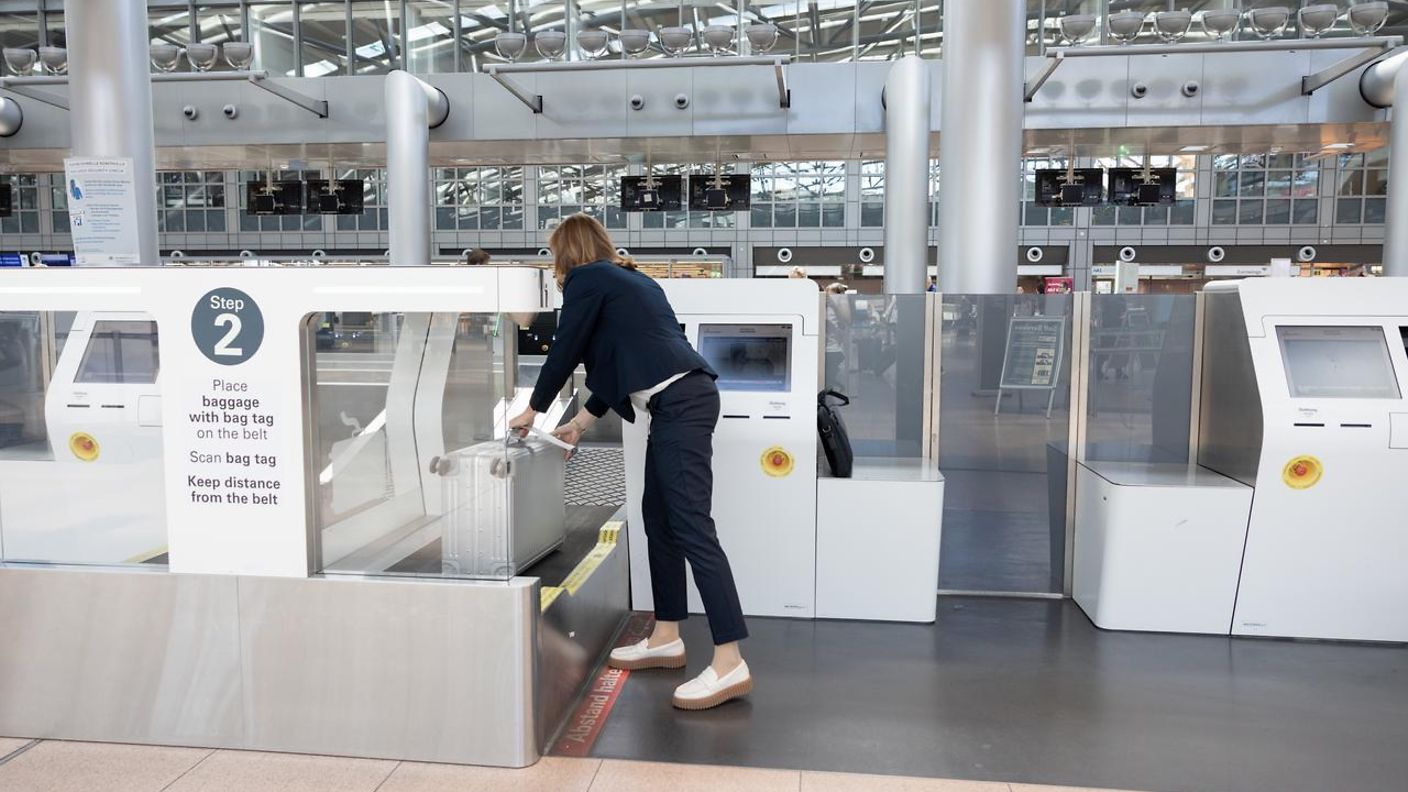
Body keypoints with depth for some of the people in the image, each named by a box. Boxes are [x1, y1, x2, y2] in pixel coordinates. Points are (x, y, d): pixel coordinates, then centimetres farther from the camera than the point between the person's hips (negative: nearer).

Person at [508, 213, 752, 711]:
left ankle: (729, 664, -13)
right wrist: (581, 422, 35)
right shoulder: (628, 279, 28)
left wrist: (533, 410, 20)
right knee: (659, 518, 14)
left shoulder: (586, 279, 2)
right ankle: (666, 639, 23)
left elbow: (565, 350, 5)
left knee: (692, 527, -13)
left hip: (679, 403, -10)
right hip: (682, 399, 10)